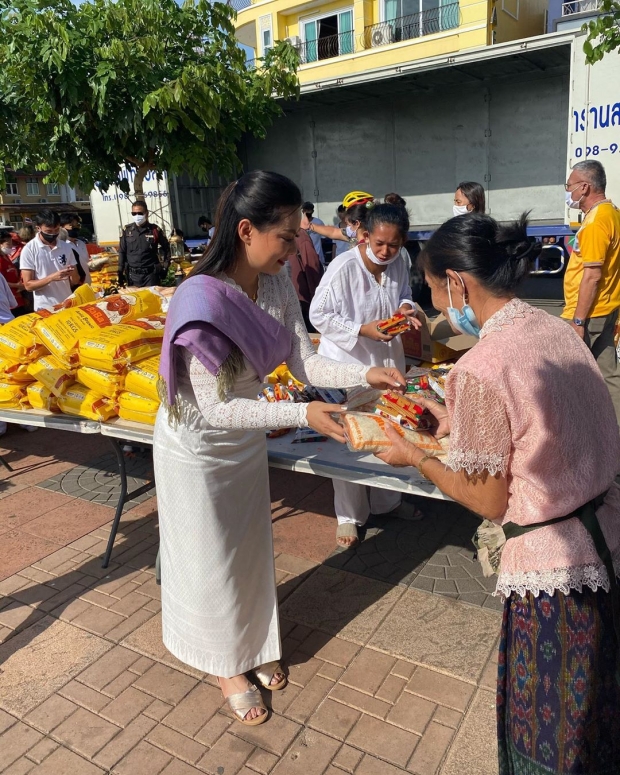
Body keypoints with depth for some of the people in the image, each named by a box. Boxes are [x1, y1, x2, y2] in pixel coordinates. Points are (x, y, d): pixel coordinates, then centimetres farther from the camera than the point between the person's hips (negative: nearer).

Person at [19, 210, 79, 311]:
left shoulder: (66, 247, 4)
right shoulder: (29, 250, -6)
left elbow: (75, 281, 7)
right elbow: (28, 285, -9)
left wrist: (72, 274, -14)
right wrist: (51, 278, -22)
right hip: (45, 309, -3)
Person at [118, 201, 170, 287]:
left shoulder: (155, 230, -2)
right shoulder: (127, 230, 2)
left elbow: (166, 248, 10)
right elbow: (122, 252, 9)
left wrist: (165, 267, 4)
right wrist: (120, 271, 5)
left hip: (151, 274, -2)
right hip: (133, 274, 2)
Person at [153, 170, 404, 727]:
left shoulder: (277, 283, -11)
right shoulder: (202, 300, -32)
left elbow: (305, 363, -8)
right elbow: (214, 409, -29)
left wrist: (366, 375, -22)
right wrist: (301, 415, -35)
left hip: (246, 438, 7)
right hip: (197, 446, -6)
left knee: (251, 546, 22)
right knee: (211, 558, 14)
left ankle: (255, 646, 49)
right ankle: (227, 666, 41)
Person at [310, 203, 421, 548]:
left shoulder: (399, 264, -2)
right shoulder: (343, 268, -21)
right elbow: (319, 315, -18)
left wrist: (406, 309, -9)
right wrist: (363, 330, -27)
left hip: (388, 360, 6)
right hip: (348, 363, -6)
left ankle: (388, 501, 40)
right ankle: (349, 516, 23)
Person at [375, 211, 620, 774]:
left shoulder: (480, 369, -25)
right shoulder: (553, 327, 0)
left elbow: (488, 501, -15)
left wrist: (414, 457, -2)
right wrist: (459, 425, 16)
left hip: (554, 560, -8)